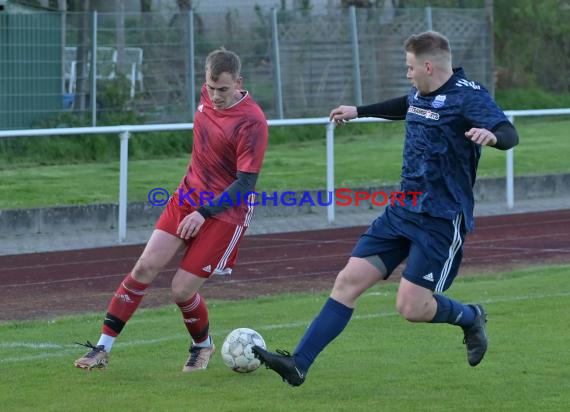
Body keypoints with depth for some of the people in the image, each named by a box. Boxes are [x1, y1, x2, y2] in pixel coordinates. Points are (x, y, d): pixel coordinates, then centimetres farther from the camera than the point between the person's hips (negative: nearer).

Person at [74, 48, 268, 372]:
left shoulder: (252, 122, -22)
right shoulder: (208, 95, 0)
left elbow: (246, 183, -21)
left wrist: (204, 212, -26)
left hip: (225, 212, -6)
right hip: (189, 197, 6)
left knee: (183, 290, -7)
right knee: (145, 267, -5)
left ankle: (203, 346, 24)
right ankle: (103, 348, -2)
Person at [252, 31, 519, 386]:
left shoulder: (467, 96, -15)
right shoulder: (420, 94, 9)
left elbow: (509, 135, -28)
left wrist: (492, 135, -52)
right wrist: (358, 112, 46)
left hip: (442, 220, -8)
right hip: (403, 211, 8)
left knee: (412, 307, -11)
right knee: (350, 280, -1)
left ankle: (470, 318, 21)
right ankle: (298, 363, -1)